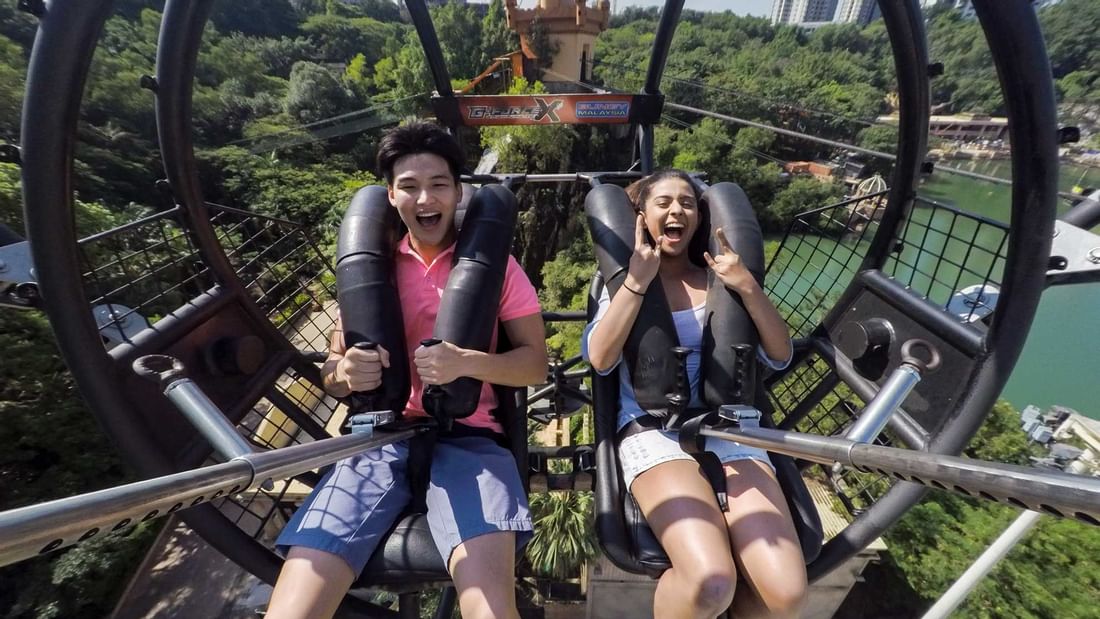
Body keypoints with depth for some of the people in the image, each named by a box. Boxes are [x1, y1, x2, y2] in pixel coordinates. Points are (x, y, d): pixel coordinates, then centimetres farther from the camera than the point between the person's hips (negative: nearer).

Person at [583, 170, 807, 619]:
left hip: (728, 428, 3)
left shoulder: (720, 279, 14)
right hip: (652, 430, -3)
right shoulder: (622, 280, 9)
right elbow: (600, 359, -8)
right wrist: (637, 280, -11)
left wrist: (748, 287, -5)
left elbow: (780, 356, 8)